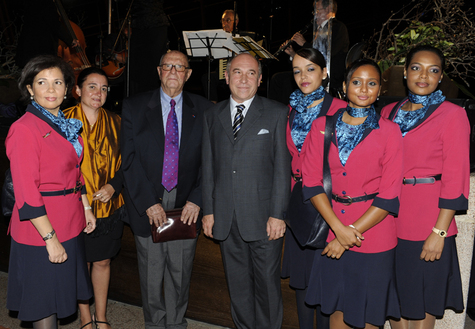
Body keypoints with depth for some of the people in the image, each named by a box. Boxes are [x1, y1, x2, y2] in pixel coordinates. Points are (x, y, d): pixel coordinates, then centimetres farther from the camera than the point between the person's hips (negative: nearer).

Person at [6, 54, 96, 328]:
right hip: (41, 231, -8)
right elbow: (26, 192, -20)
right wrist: (51, 239, -20)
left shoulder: (66, 125, 8)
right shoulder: (24, 129, -17)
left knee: (60, 295, 21)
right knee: (44, 305, 9)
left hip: (70, 224, 8)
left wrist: (86, 207, 13)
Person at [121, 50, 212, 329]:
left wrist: (197, 200, -11)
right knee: (151, 273, 12)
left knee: (181, 272, 13)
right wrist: (148, 202, -12)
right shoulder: (134, 107, 1)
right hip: (148, 205, 0)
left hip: (186, 205, 1)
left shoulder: (204, 110, 2)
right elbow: (129, 159, -5)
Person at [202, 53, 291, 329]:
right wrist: (208, 210, 5)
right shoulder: (213, 116, 10)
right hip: (226, 218, 3)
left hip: (263, 216, -3)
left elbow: (283, 168, -5)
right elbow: (209, 166, 10)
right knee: (238, 284, 15)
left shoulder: (277, 114, -1)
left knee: (267, 282, 8)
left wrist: (278, 214, -10)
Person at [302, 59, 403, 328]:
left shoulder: (389, 131, -3)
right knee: (337, 307, 16)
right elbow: (311, 180, -2)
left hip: (373, 232, -2)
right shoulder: (322, 126, 2)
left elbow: (389, 195, -7)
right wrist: (338, 228, -12)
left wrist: (352, 232, -13)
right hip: (331, 229, 2)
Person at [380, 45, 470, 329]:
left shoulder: (452, 115, -6)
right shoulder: (389, 112, 8)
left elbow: (455, 178, -10)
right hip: (390, 219, 5)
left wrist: (439, 232, -15)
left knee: (422, 303, 10)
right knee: (396, 296, 17)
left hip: (428, 224, -4)